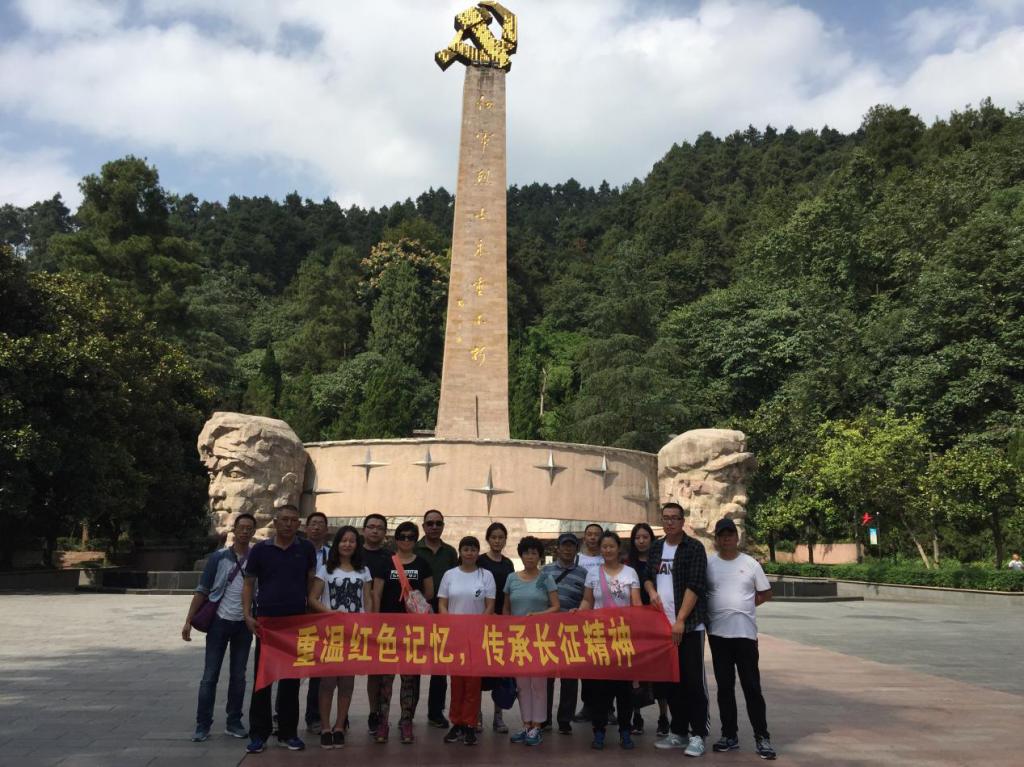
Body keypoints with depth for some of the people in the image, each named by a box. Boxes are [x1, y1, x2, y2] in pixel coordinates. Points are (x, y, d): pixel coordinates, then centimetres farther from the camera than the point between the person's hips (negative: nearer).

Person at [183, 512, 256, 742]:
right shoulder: (219, 557, -3)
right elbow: (202, 591, -1)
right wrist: (189, 621, -7)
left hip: (244, 624, 1)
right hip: (219, 621, -1)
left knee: (238, 676, 9)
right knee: (210, 676, 1)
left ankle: (234, 723, 20)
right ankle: (203, 725, 10)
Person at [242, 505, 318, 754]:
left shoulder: (306, 549, 5)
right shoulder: (260, 549, 2)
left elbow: (311, 582, 9)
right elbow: (249, 584, 6)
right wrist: (248, 615, -5)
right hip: (266, 621, -1)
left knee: (291, 679, 7)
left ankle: (288, 732, 18)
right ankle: (259, 733, 11)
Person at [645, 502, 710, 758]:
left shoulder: (694, 547, -7)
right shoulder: (656, 547, 11)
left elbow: (695, 586, -14)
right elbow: (648, 576, 22)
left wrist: (680, 620, -20)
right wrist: (651, 590, -2)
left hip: (689, 625, -6)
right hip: (662, 625, 6)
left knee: (692, 680, -3)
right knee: (669, 680, 11)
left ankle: (698, 735, 6)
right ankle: (679, 732, 22)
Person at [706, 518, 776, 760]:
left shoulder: (750, 563, 2)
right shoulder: (708, 563, 2)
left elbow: (765, 593, 8)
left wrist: (743, 605, -1)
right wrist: (719, 608, -3)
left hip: (745, 632, -1)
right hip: (718, 632, 1)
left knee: (751, 686, 0)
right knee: (724, 686, 9)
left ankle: (761, 737, 8)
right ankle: (729, 735, 18)